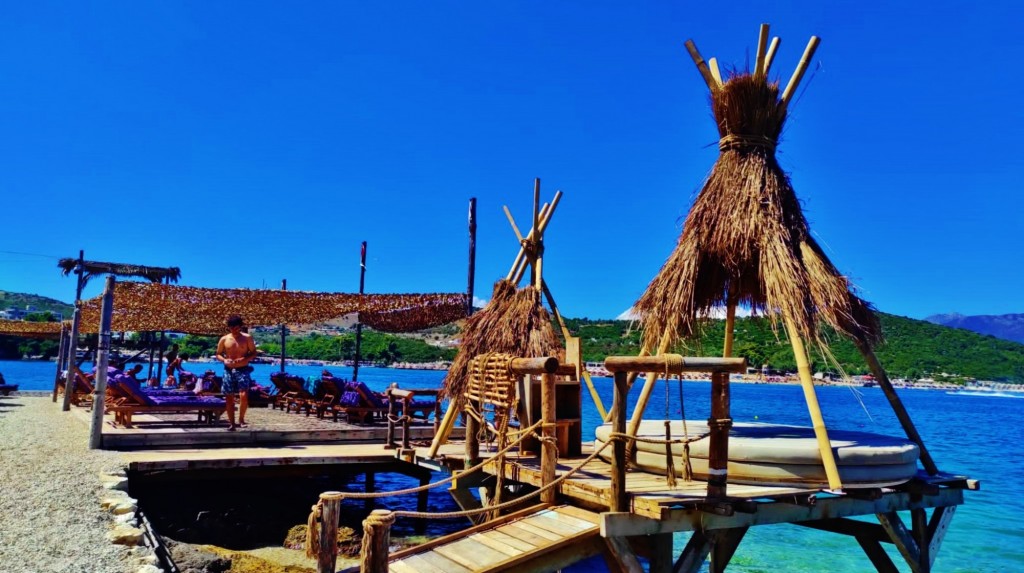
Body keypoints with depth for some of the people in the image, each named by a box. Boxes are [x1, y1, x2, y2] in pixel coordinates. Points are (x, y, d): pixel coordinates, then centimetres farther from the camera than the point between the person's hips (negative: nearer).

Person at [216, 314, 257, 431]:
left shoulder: (247, 338, 0)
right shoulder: (224, 339, 3)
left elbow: (254, 353, 3)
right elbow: (218, 354, 11)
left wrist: (245, 359, -16)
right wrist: (224, 360, -10)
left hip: (243, 370, -2)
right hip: (229, 370, 2)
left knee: (244, 396, -16)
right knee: (229, 398, 4)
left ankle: (241, 419, 4)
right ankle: (232, 424, 13)